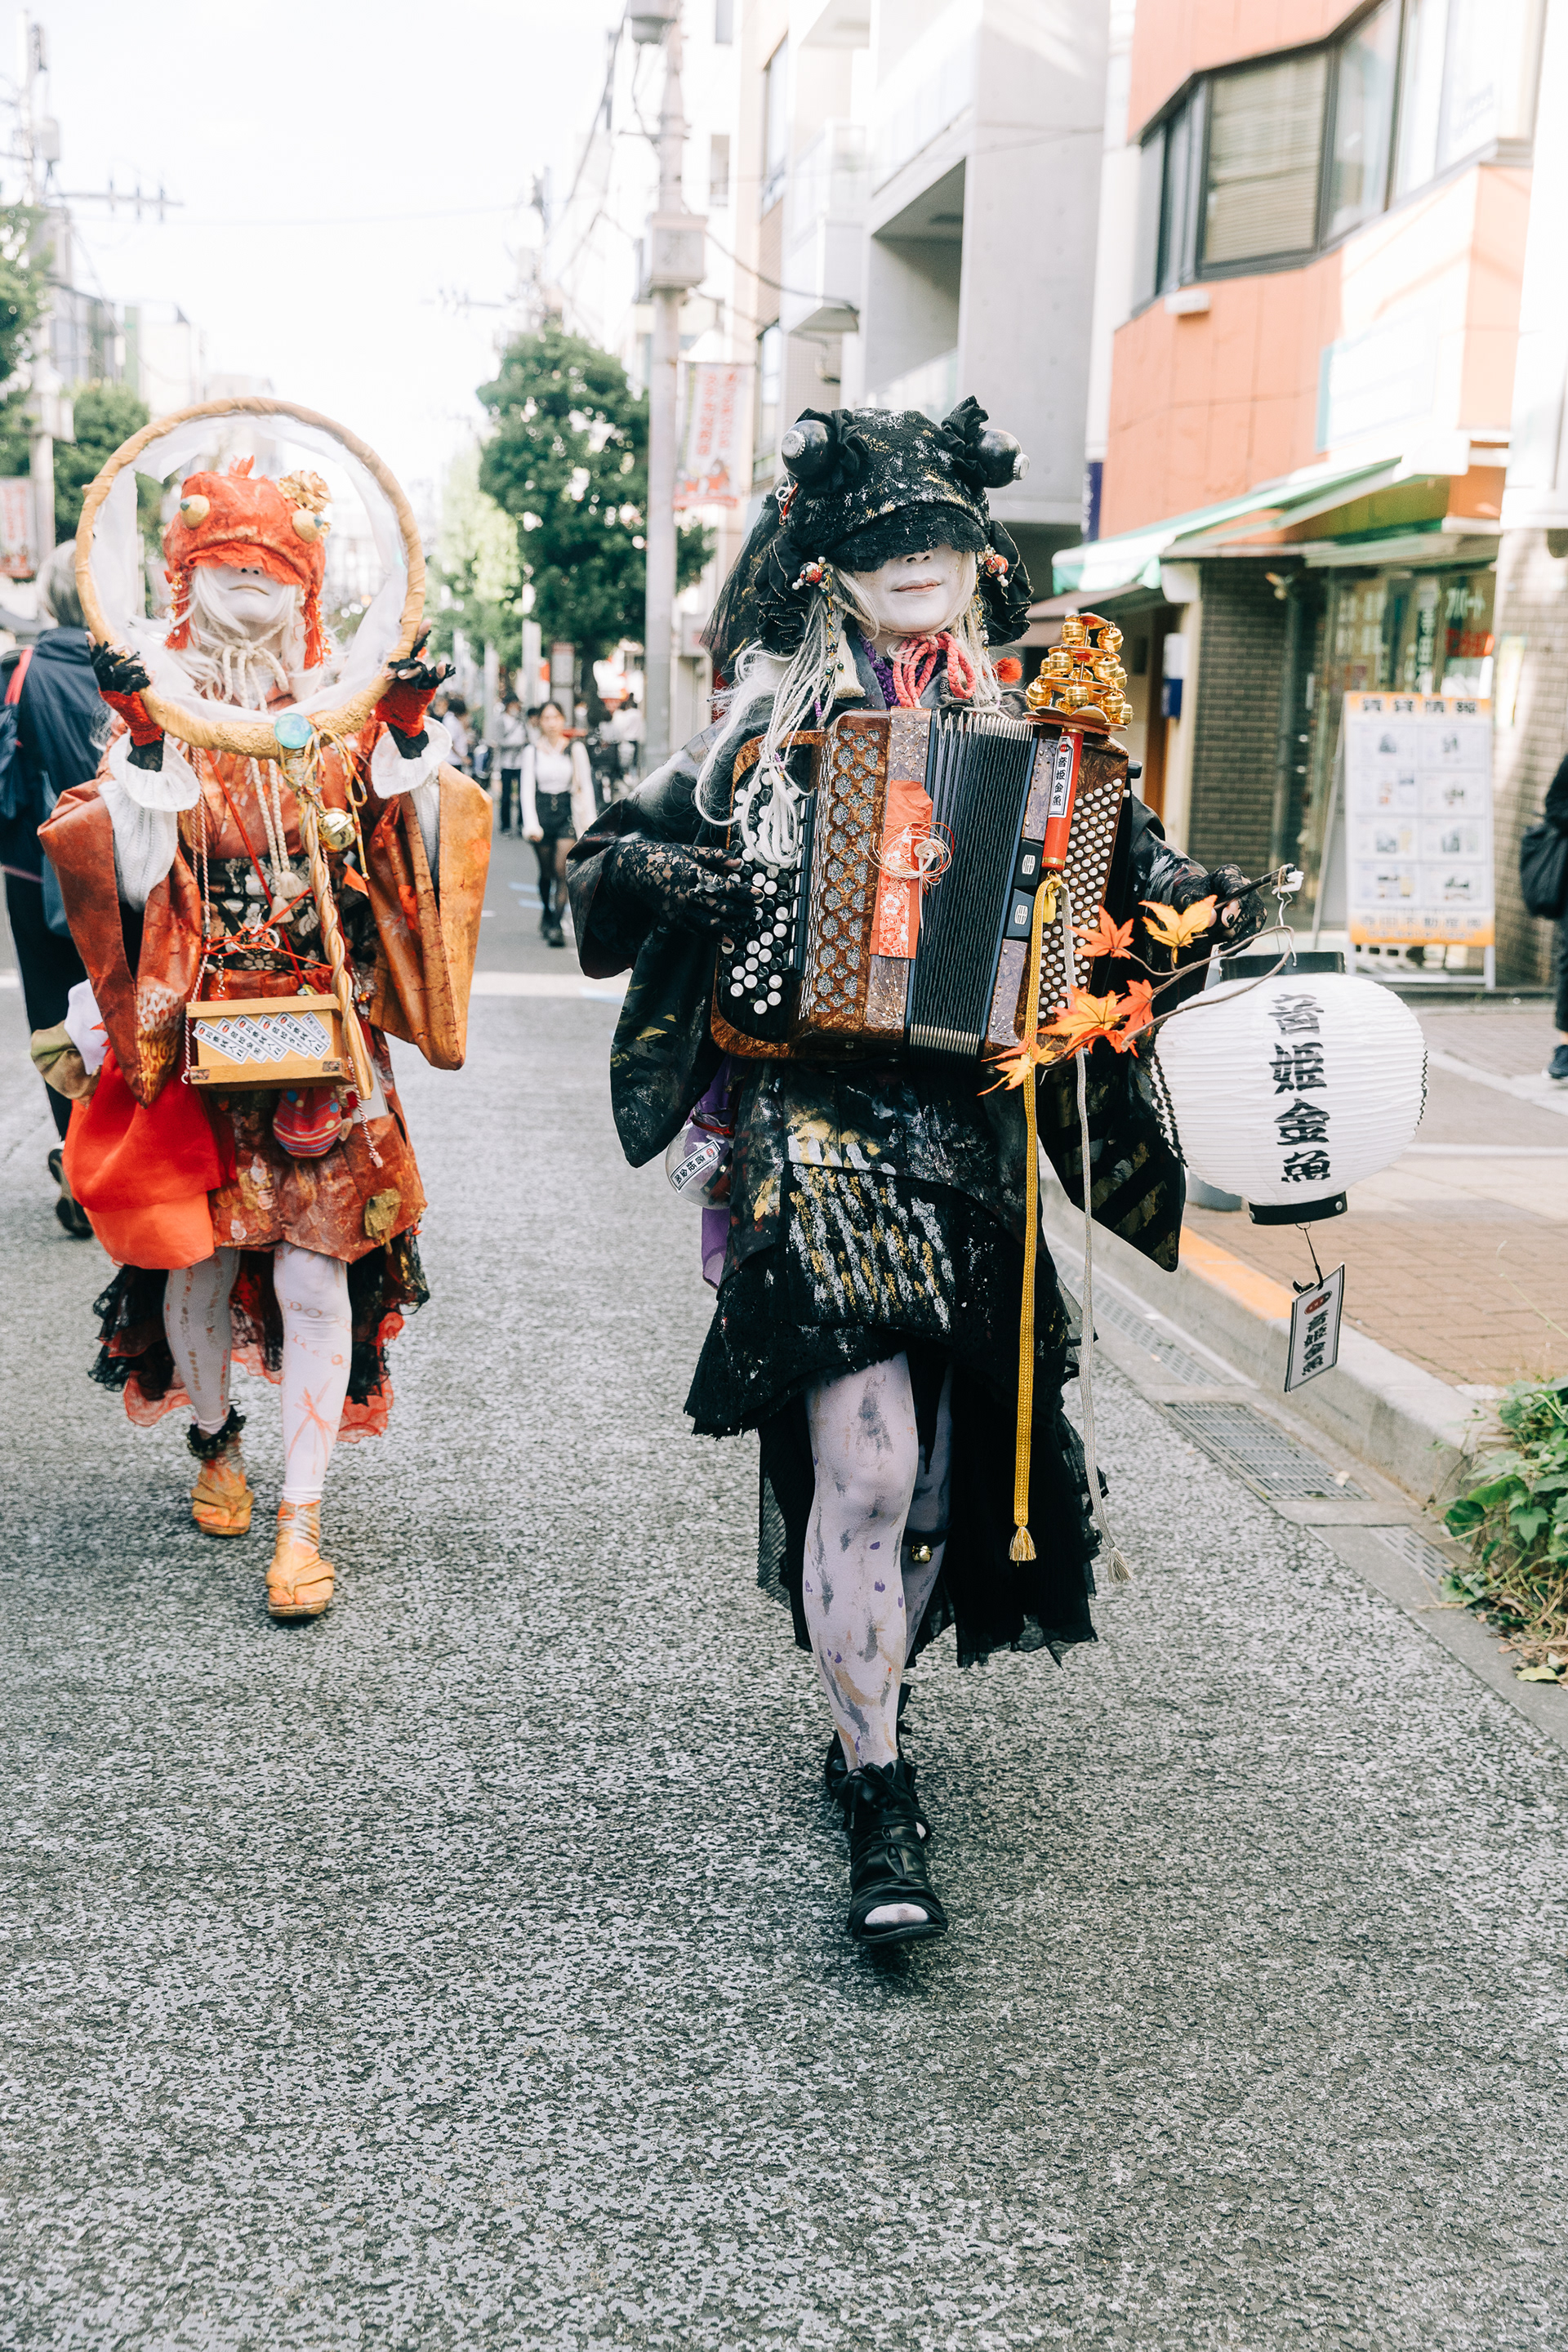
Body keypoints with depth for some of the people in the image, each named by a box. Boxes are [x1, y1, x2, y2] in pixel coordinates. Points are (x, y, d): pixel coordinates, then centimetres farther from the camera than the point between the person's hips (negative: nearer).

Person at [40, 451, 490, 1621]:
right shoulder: (157, 700, 1)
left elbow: (403, 865, -2)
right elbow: (137, 873, -10)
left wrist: (410, 733, -12)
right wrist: (144, 739, -20)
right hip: (194, 1037, 0)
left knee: (315, 1266, -6)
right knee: (198, 1254, 7)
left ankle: (303, 1515, 3)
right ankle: (216, 1437, 37)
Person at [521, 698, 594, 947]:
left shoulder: (575, 749, 3)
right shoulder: (532, 752, 4)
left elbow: (586, 786, 6)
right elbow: (527, 789, 2)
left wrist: (591, 822, 3)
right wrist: (531, 824, -9)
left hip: (567, 813, -1)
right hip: (542, 813, 1)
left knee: (562, 871, -14)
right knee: (546, 873, 12)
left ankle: (555, 926, -15)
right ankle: (546, 912, 38)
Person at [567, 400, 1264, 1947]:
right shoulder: (772, 722, 3)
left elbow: (1116, 861, 18)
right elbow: (604, 860, 6)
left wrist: (1188, 891, -3)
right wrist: (671, 874, -15)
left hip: (971, 1132, 4)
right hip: (817, 1121, -4)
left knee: (942, 1462, 10)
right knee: (866, 1456, -14)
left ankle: (866, 1698, 33)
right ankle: (879, 1794, -1)